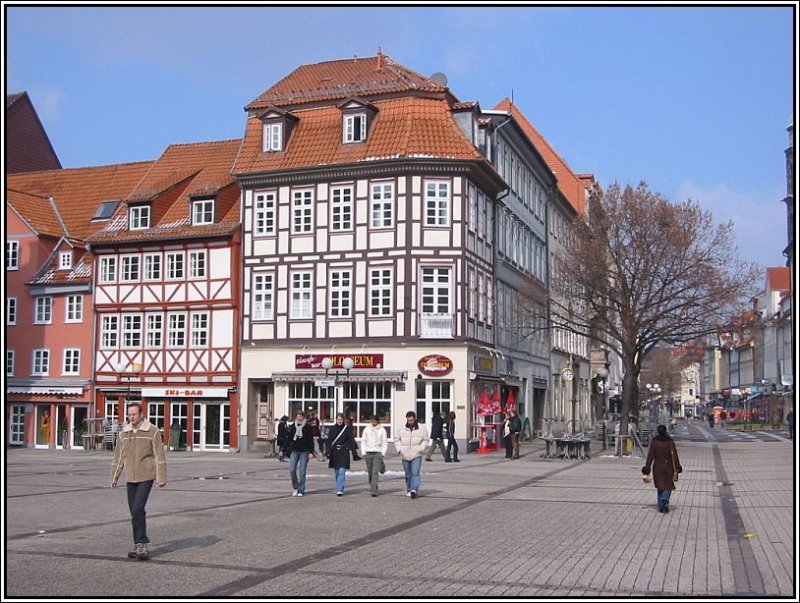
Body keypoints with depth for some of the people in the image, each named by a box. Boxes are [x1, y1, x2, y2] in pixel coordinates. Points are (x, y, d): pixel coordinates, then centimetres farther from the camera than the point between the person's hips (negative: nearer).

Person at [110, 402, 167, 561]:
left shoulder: (152, 431, -6)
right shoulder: (123, 433, 9)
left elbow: (159, 456, -7)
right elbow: (118, 457, 15)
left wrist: (161, 478, -11)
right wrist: (114, 478, 13)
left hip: (146, 477, -5)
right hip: (130, 478, 5)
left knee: (138, 510, -15)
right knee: (135, 512, 8)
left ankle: (141, 544, -8)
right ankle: (140, 545, 16)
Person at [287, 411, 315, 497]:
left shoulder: (308, 427, 0)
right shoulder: (292, 427, 7)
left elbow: (311, 440, -1)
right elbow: (289, 439, 11)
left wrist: (311, 452, -9)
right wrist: (288, 451, 8)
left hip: (304, 451, -3)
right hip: (294, 451, 3)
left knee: (302, 472, -1)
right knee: (292, 470, -6)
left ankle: (301, 490, 8)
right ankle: (296, 487, 13)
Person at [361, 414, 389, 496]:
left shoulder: (382, 430, 1)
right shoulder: (367, 429, 5)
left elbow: (385, 443, 5)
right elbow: (363, 441, 9)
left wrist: (383, 453, -4)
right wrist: (363, 453, 2)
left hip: (378, 453, -2)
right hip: (368, 453, 2)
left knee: (375, 472, -13)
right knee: (370, 472, 9)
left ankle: (374, 490, -16)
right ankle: (373, 488, 26)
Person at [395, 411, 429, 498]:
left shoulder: (421, 428, -1)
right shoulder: (402, 429, 4)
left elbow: (425, 440, 4)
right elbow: (397, 439, 13)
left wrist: (421, 449, -10)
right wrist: (399, 449, -1)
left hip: (416, 456, -3)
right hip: (405, 456, 3)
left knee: (415, 473, -16)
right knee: (408, 474, 10)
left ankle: (414, 490, -23)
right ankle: (409, 490, 23)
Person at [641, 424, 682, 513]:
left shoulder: (653, 442, -4)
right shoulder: (670, 441, -7)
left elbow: (650, 456, -5)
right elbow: (674, 455, -8)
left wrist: (647, 469, -2)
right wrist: (677, 468, -2)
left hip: (657, 467, 1)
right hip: (668, 466, -1)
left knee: (660, 487, 12)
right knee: (668, 486, 10)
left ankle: (661, 507, 12)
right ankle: (664, 499, -18)